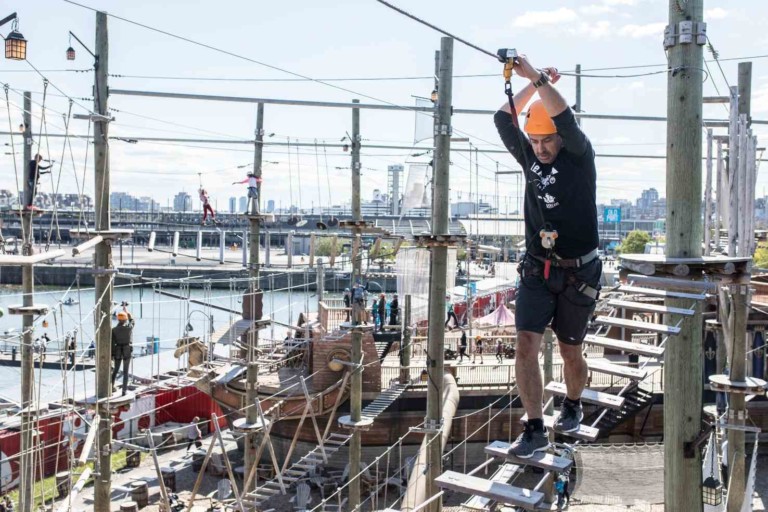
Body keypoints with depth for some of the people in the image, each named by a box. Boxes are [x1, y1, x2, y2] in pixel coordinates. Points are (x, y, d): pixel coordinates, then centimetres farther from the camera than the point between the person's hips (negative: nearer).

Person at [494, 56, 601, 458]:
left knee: (570, 350, 11)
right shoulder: (530, 158, 5)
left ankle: (572, 406, 39)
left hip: (577, 273, -3)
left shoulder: (579, 157, -7)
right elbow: (502, 119, 3)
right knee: (526, 345, -9)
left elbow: (565, 119, -25)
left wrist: (537, 77, -26)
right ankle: (534, 429, -3)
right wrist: (532, 85, -2)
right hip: (536, 270, 3)